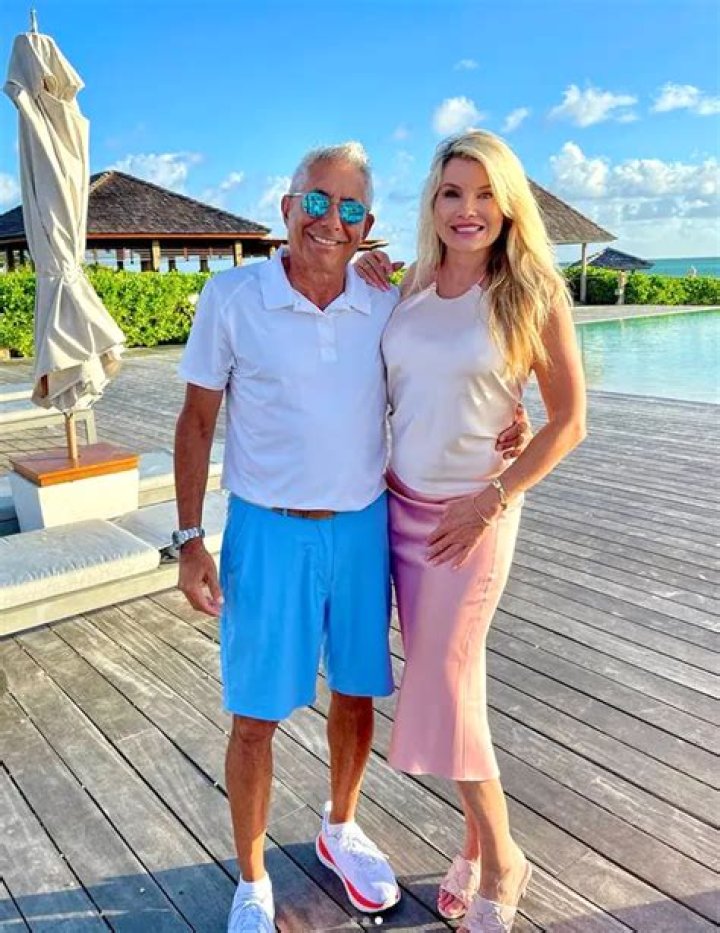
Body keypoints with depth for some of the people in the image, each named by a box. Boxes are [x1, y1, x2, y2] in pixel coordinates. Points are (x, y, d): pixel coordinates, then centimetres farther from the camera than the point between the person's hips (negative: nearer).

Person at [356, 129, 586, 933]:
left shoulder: (532, 294, -9)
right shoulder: (412, 286, 4)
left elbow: (568, 421, -7)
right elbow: (380, 385, 13)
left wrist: (491, 501, -13)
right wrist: (368, 291, 1)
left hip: (471, 514, -5)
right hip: (399, 506, 5)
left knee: (442, 692, 0)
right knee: (446, 683, 13)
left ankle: (499, 863, 26)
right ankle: (477, 842, 35)